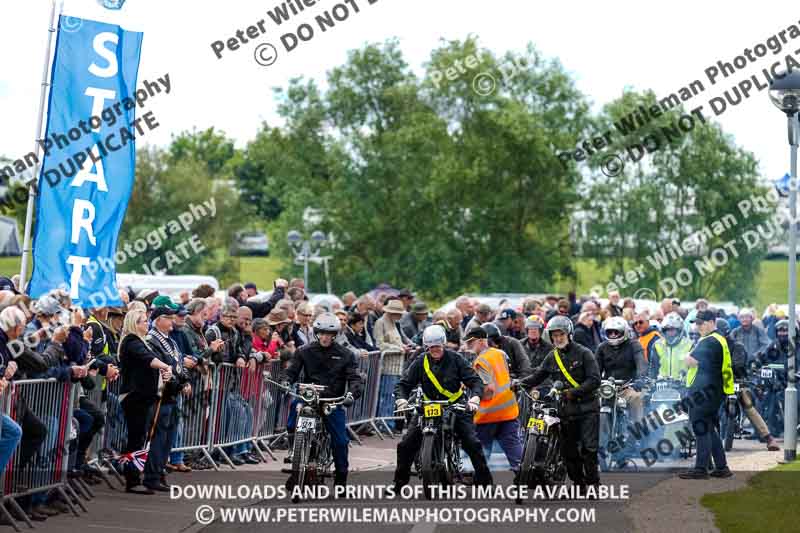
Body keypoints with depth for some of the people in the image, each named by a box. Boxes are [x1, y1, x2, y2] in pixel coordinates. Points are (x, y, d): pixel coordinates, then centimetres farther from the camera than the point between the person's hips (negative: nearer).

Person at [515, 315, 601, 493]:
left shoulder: (583, 353, -4)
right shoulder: (552, 357, 12)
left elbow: (594, 380, -12)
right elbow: (537, 376, 12)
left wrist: (574, 392, -21)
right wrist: (520, 383, -6)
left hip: (587, 407, -5)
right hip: (566, 410, 5)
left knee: (588, 448, -11)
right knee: (568, 451, 7)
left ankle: (593, 483, -4)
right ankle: (578, 482, 20)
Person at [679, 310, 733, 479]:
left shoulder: (709, 341, -14)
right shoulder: (720, 340, 19)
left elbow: (690, 361, -18)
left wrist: (689, 355, 2)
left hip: (703, 391, -10)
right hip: (715, 391, 10)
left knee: (701, 428, -9)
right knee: (710, 429, 14)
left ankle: (701, 468, -9)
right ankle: (721, 467, 17)